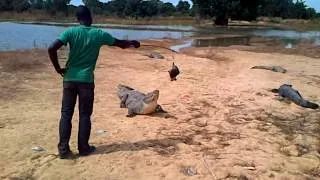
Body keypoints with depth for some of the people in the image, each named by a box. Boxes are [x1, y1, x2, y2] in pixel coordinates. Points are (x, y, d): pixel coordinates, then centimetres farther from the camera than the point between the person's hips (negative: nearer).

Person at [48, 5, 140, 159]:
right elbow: (120, 43, 12)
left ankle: (63, 149, 9)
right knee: (85, 115, 9)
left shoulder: (71, 32, -3)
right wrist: (132, 43, 33)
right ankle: (84, 148, 16)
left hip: (69, 78, 1)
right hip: (86, 80, -1)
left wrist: (58, 68, -2)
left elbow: (52, 49, -16)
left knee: (66, 114, 8)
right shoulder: (99, 34, -2)